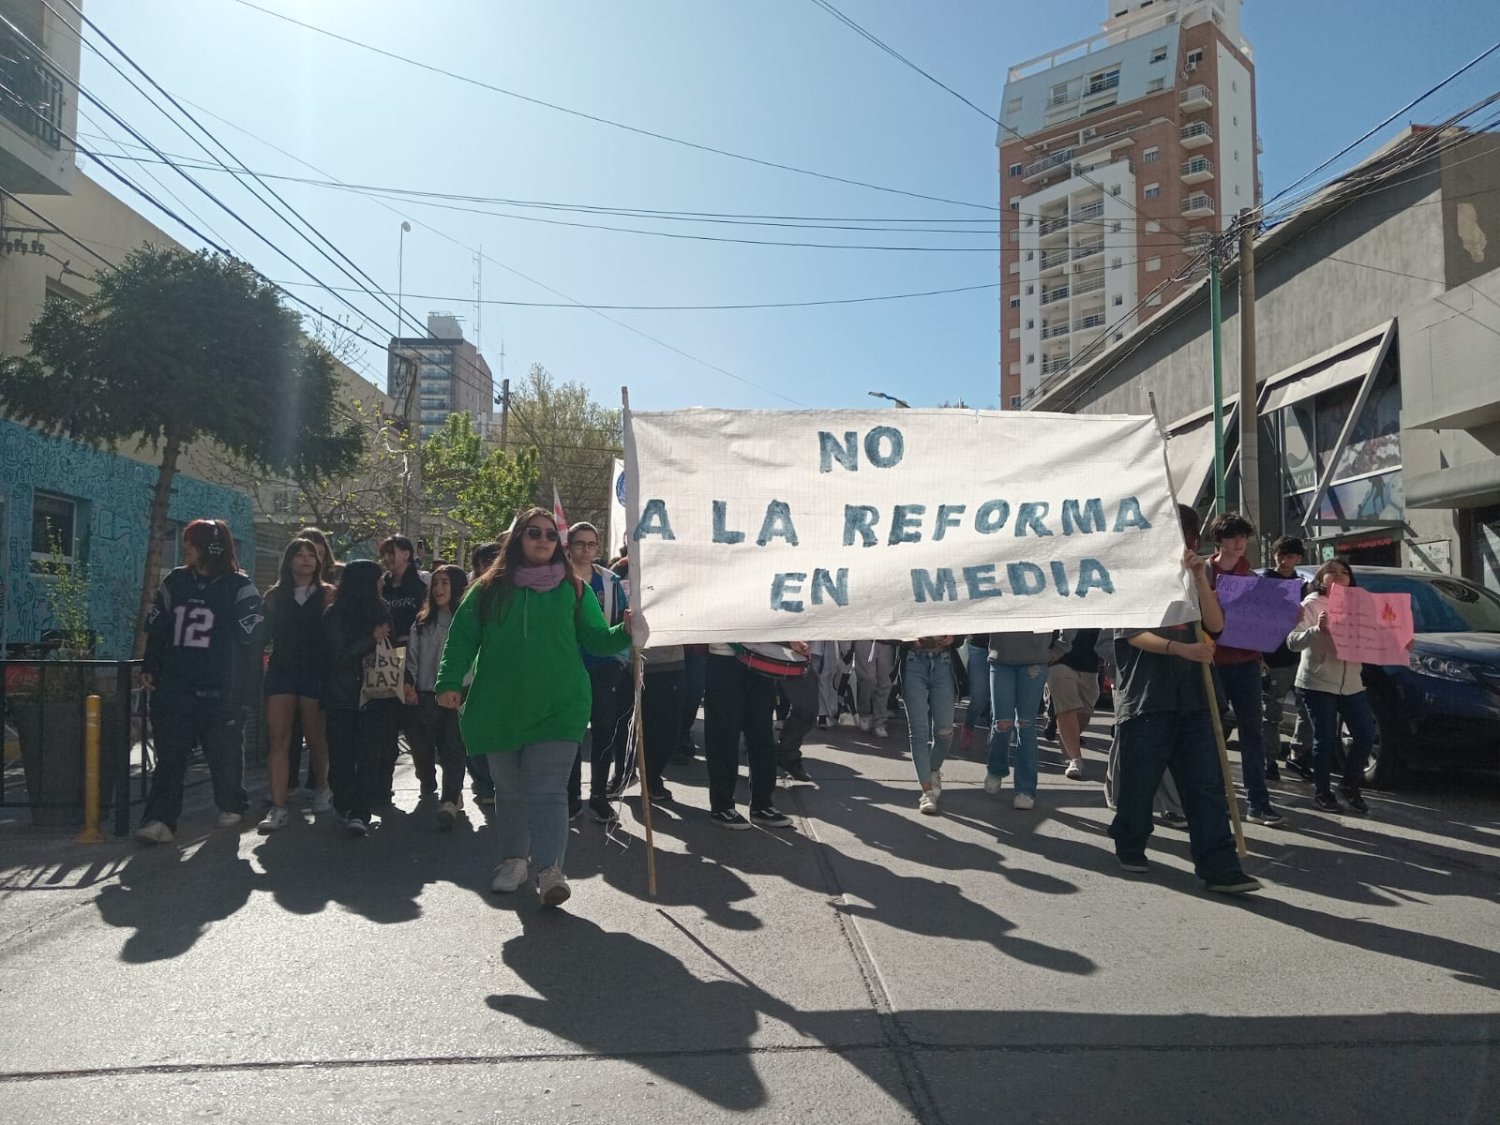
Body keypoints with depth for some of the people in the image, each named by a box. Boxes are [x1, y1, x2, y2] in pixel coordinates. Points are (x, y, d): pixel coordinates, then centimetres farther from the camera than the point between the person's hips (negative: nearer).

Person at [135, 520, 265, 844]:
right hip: (175, 684, 4)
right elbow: (155, 627, 18)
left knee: (224, 750, 10)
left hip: (220, 687, -4)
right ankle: (160, 820, -5)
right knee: (170, 753, -4)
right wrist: (149, 667, 11)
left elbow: (252, 635, -7)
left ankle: (231, 806, 29)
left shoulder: (239, 586, -4)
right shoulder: (176, 581, 11)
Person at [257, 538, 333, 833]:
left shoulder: (327, 595, 5)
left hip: (314, 673, -1)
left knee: (315, 736, 9)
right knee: (278, 739, -7)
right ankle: (278, 807, -8)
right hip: (281, 672, 1)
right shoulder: (274, 596, 11)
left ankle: (322, 787, 32)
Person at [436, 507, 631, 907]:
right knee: (510, 789, 13)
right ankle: (514, 859, 28)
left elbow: (595, 640, 4)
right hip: (500, 706, 2)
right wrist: (450, 682, -8)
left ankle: (549, 868, -8)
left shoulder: (573, 589, 6)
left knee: (548, 790, -9)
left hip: (557, 708, -2)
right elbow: (462, 637, 3)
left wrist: (625, 632, -15)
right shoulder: (490, 588, 5)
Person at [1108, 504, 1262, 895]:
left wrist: (1201, 579, -7)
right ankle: (1129, 846, 26)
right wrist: (1181, 649, -26)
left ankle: (1219, 867, 1)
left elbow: (1216, 624, 5)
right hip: (1144, 697, -4)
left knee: (1207, 784, 0)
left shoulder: (1193, 575, 16)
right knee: (1139, 782, 4)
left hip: (1191, 697, 5)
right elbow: (1134, 634, -11)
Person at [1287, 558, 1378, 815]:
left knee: (1366, 734, 3)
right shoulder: (1311, 604, -4)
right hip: (1318, 683, -6)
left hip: (1351, 683, 6)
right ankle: (1321, 791, 13)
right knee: (1326, 739, -3)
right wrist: (1317, 630, -31)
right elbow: (1293, 641, -15)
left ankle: (1350, 786, 21)